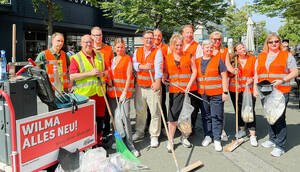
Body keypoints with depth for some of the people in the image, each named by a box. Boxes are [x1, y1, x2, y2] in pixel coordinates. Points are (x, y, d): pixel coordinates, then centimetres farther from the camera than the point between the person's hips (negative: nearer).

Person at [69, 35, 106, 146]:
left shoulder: (100, 56, 15)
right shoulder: (76, 58, 0)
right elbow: (72, 76, -9)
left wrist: (102, 74, 1)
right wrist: (90, 73, -15)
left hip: (99, 93, 4)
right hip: (84, 94, -4)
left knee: (99, 118, 10)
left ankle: (98, 142, 25)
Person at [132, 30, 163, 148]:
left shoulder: (157, 51, 0)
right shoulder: (137, 51, 13)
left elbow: (158, 66, -14)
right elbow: (133, 64, 0)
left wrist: (157, 81, -27)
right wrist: (142, 66, -19)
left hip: (153, 86, -4)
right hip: (140, 86, 4)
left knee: (155, 112, -1)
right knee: (140, 111, 13)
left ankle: (154, 136, 12)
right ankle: (139, 132, 31)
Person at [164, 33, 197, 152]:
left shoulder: (188, 56, 5)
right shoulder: (167, 58, 8)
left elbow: (194, 71, 2)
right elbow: (165, 73, 14)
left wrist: (189, 84, -10)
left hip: (188, 89, 0)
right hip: (174, 89, 0)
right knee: (173, 115, -3)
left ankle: (184, 137, 27)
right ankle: (170, 141, 8)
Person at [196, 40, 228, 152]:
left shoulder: (218, 60, 1)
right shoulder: (197, 61, 10)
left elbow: (224, 77, 0)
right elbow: (194, 76, 17)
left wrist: (225, 92, -6)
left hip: (216, 93, -3)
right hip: (202, 94, 4)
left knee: (216, 116, -2)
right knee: (205, 116, 11)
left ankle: (217, 140, 5)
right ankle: (208, 136, 24)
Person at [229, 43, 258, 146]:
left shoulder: (253, 59, 2)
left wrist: (252, 79, -15)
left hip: (249, 89, -2)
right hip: (235, 89, 2)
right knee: (238, 110, 12)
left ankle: (252, 135, 2)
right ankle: (242, 130, 31)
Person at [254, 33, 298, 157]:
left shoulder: (287, 55, 4)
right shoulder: (261, 57, 15)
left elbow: (294, 72, 0)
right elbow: (256, 75, 16)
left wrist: (282, 81, -15)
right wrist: (255, 89, 8)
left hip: (280, 92, -4)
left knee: (279, 118, -6)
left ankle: (280, 146, 1)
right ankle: (272, 139, 28)